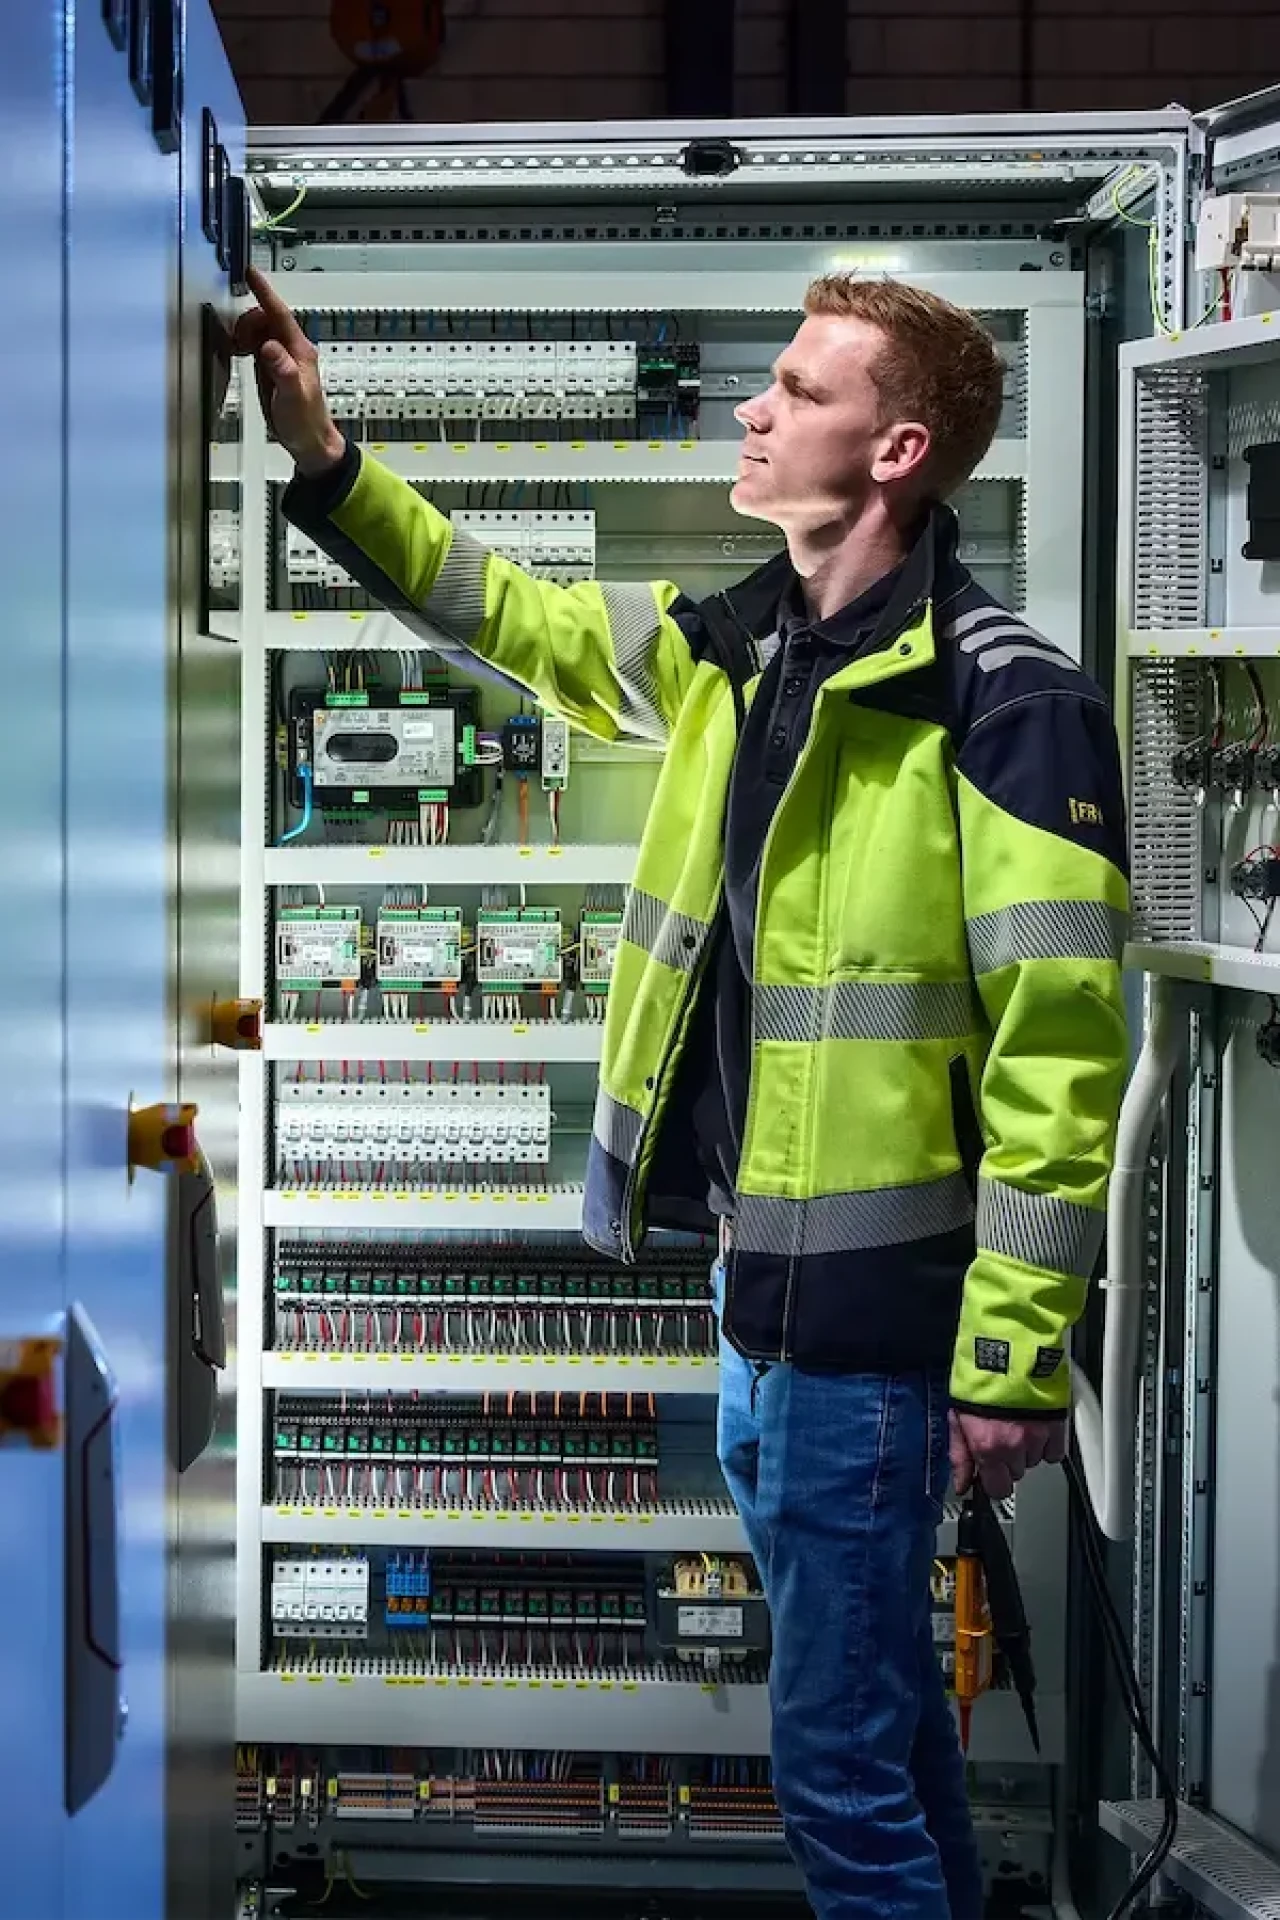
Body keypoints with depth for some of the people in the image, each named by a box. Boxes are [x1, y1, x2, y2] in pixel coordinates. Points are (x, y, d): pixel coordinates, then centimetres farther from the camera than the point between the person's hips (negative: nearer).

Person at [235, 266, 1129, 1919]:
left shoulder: (1003, 700, -17)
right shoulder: (732, 650, 6)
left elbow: (1059, 1051, -19)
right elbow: (503, 617, 19)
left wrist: (1014, 1355, -19)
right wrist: (322, 459, 9)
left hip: (874, 1302, -8)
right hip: (754, 1279, 8)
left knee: (836, 1754, -1)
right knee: (873, 1689, 22)